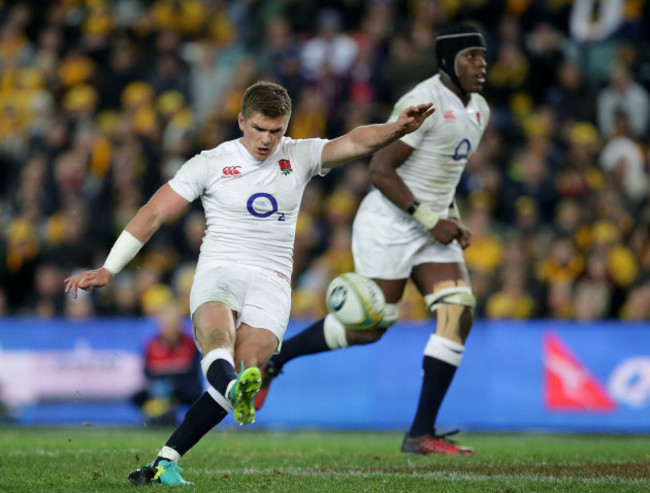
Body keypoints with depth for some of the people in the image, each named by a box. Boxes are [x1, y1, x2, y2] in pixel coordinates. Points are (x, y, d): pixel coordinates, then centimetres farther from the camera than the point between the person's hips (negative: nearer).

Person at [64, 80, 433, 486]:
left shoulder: (299, 156, 10)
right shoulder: (210, 163, 4)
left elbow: (355, 143, -6)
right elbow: (154, 214, 6)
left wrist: (397, 129, -26)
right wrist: (108, 270, 2)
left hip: (271, 282, 1)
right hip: (218, 273, -1)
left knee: (243, 371, -20)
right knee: (217, 337, -36)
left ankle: (166, 462, -15)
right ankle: (237, 392, -69)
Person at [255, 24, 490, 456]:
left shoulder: (479, 111, 12)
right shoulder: (423, 104, -18)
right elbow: (380, 170, -20)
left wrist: (453, 221, 10)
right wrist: (430, 220, -20)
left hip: (431, 227, 8)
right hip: (390, 224, -8)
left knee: (459, 313, -9)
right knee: (371, 326, -4)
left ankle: (422, 434, -9)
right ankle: (273, 359, 19)